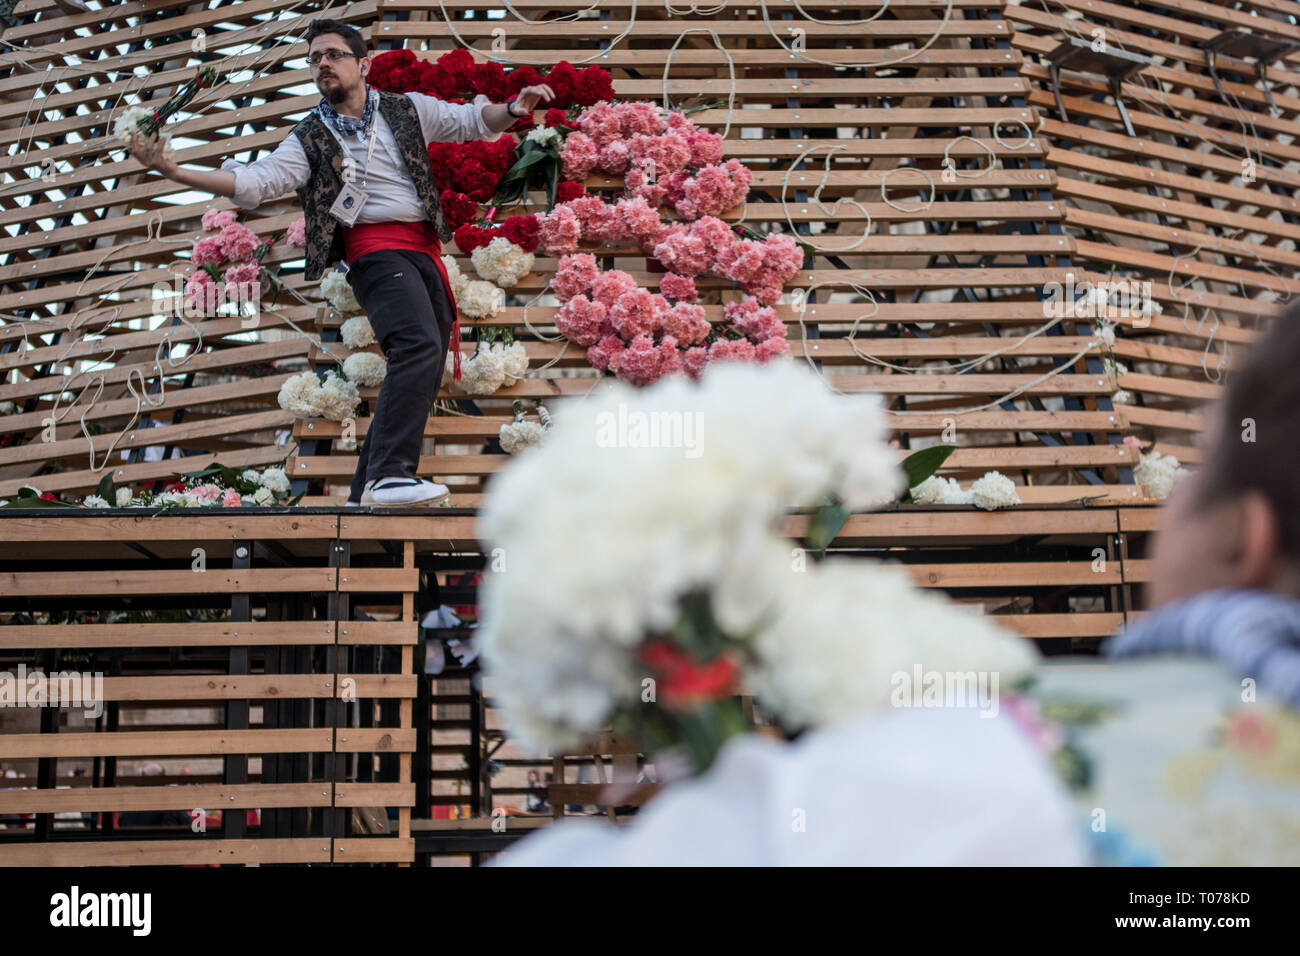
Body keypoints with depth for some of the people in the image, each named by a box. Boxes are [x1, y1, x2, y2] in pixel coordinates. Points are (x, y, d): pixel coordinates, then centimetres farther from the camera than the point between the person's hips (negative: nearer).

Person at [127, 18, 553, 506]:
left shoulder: (408, 110, 16)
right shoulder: (310, 139, 9)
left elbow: (474, 121, 16)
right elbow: (253, 182, -1)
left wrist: (513, 109, -6)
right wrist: (170, 170, -11)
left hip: (425, 252, 5)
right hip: (377, 250, -5)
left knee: (419, 380, 1)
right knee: (419, 345, -30)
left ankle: (365, 497, 7)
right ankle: (389, 474, -39)